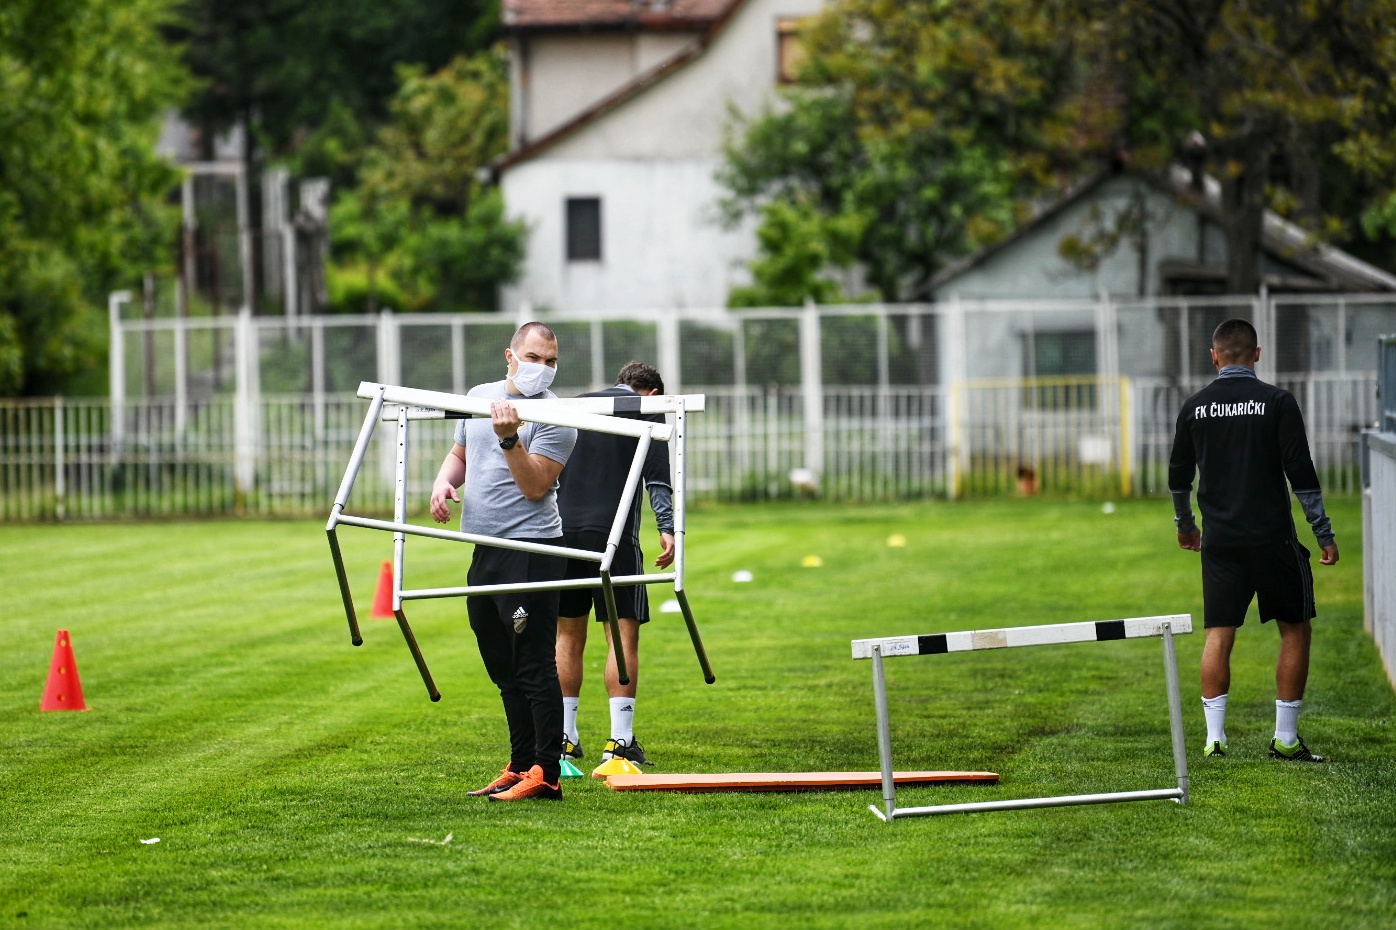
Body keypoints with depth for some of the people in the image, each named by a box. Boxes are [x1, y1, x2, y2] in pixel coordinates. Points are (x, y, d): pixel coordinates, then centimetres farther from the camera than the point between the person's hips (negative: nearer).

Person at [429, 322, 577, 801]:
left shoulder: (554, 417, -7)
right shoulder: (479, 396, 14)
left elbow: (535, 486, -16)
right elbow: (460, 453, 28)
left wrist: (509, 438, -26)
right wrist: (444, 482, 7)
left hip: (531, 550, -8)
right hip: (484, 548, 8)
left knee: (534, 667, -10)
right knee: (504, 670, 14)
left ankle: (545, 774, -9)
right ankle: (520, 767, 22)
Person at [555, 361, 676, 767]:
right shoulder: (649, 411, 6)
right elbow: (657, 477, -6)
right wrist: (667, 528, -10)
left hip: (565, 531, 4)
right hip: (614, 532, -4)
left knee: (568, 635, 11)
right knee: (623, 634, -2)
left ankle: (564, 739, 12)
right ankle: (619, 742, -8)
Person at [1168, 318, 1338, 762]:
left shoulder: (1195, 407, 4)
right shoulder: (1277, 401, -6)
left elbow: (1178, 476, 13)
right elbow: (1301, 473, -9)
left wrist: (1185, 525, 30)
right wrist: (1323, 533, -3)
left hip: (1220, 540, 3)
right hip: (1272, 538, -3)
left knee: (1218, 635, 6)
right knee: (1296, 630, 8)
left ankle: (1214, 737, -1)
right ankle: (1285, 738, 6)